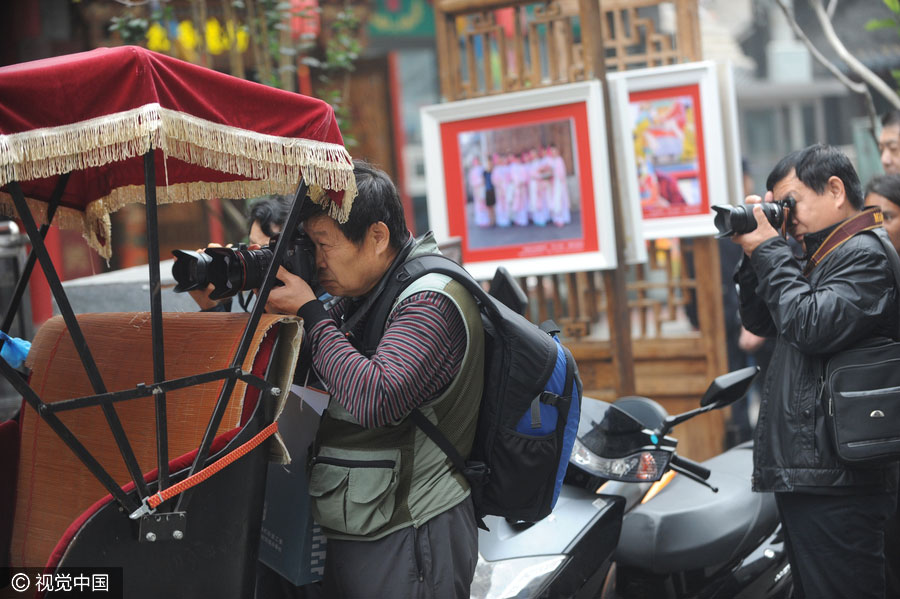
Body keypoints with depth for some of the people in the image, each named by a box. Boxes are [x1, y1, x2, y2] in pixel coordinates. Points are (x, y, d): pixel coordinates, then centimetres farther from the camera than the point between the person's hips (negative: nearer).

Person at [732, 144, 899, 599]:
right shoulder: (821, 260, 22)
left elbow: (812, 326, -21)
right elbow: (760, 322, 24)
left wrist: (771, 253, -11)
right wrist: (755, 254, 11)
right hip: (803, 475, 10)